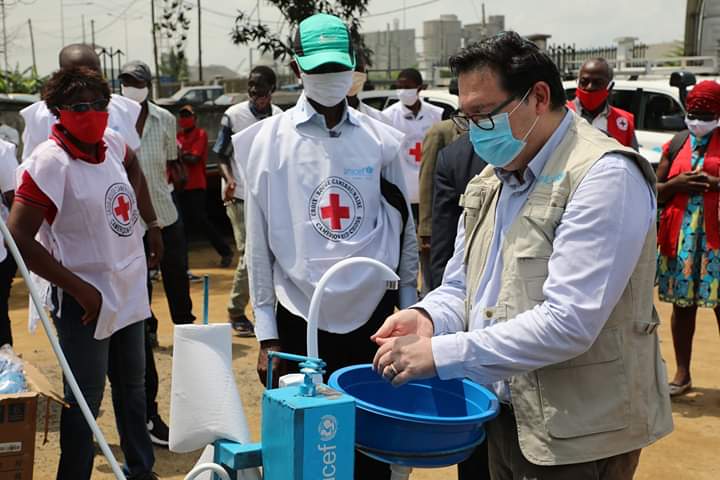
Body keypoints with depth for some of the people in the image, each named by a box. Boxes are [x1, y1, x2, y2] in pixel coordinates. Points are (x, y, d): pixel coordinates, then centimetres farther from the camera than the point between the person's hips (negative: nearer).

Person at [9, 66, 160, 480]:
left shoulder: (111, 142, -3)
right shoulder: (49, 163, -22)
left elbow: (133, 168, 22)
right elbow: (19, 239, -24)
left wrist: (152, 224, 17)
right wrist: (79, 289, -22)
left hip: (130, 288, 8)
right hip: (87, 298, -8)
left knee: (133, 385, 21)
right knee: (86, 399, 1)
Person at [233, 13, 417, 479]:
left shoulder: (382, 140, 2)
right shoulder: (268, 140, -3)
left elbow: (404, 231, 10)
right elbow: (259, 243, -2)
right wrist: (267, 334, -2)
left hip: (374, 316, 2)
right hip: (300, 319, -1)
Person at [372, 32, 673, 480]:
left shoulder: (605, 175, -18)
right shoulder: (490, 181, 8)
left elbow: (568, 322, -26)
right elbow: (461, 289, 12)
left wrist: (440, 353, -26)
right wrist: (428, 317, -11)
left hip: (578, 438, -7)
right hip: (503, 419, 7)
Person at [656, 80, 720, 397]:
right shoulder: (676, 145, 12)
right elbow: (655, 191, 13)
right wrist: (677, 183, -8)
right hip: (679, 236, 3)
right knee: (682, 304, 9)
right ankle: (682, 374, 18)